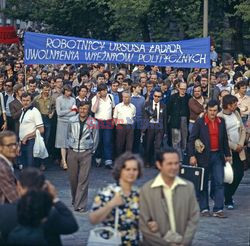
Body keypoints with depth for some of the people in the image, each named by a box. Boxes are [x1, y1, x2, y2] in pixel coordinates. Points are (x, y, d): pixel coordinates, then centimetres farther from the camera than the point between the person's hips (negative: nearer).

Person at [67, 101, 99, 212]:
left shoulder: (93, 123, -5)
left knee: (83, 179, -7)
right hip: (72, 152, 3)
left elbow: (96, 139, 6)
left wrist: (91, 151, 8)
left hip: (86, 153, -3)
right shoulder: (72, 121, 2)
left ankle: (80, 205, -6)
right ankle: (75, 199, 29)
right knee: (73, 178, 8)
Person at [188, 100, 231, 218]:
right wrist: (192, 155, -14)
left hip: (218, 156, 3)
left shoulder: (221, 122, 7)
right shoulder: (200, 122, -5)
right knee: (203, 184, 6)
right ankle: (204, 209, 14)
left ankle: (218, 209, -1)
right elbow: (192, 139, -7)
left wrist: (227, 154, 15)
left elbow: (225, 139, 15)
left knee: (219, 183, -3)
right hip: (204, 156, -3)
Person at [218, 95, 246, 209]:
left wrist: (241, 144, -3)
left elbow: (243, 129, 11)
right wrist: (234, 147, -12)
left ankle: (229, 195, 26)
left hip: (239, 149, 6)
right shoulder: (219, 117, -14)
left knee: (240, 173, 8)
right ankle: (228, 201, 12)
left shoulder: (236, 113, 7)